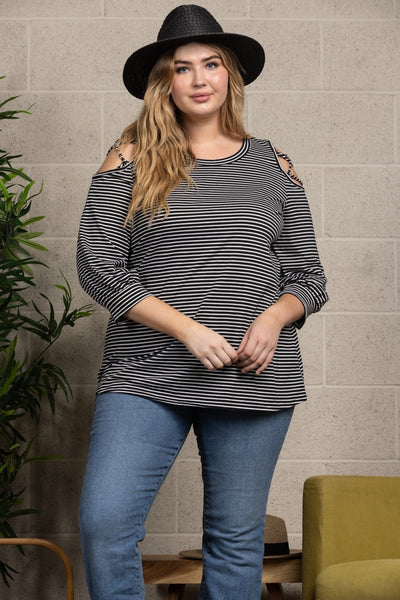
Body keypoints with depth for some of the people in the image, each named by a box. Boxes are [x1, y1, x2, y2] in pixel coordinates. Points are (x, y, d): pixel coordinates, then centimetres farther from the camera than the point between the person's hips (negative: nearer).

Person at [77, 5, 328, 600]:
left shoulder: (272, 167, 11)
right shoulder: (130, 161, 5)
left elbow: (307, 277, 14)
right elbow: (98, 266, -3)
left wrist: (273, 318, -9)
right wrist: (187, 329, -13)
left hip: (253, 382, 2)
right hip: (146, 376, -1)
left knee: (237, 538, 7)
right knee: (103, 524, -13)